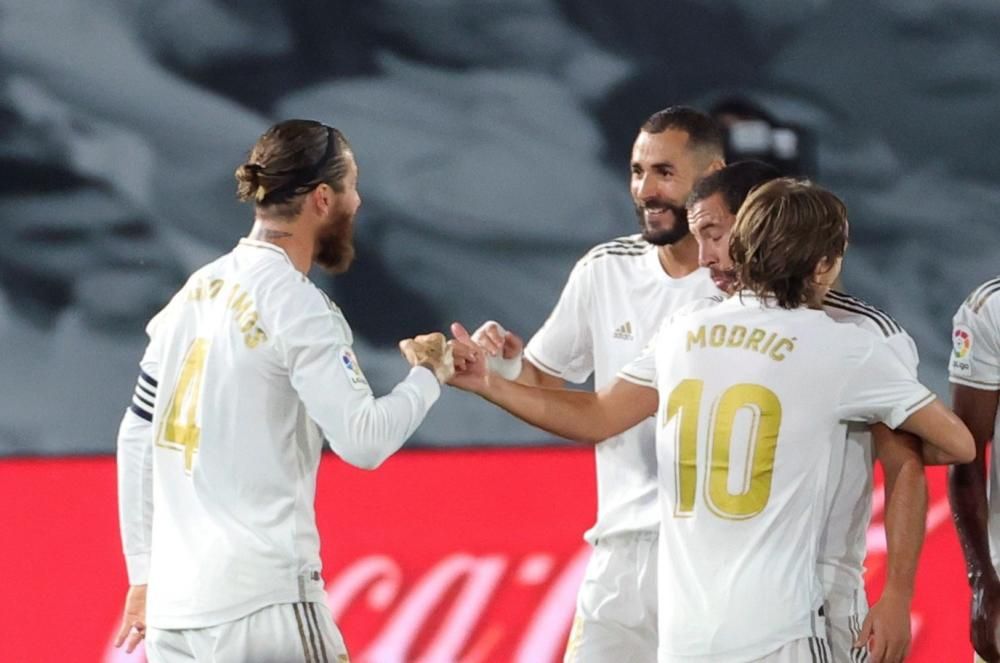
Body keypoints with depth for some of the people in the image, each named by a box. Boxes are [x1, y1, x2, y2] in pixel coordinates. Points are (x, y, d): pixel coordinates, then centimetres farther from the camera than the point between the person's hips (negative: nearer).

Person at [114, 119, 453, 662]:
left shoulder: (196, 291, 12)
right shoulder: (296, 305, -8)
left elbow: (137, 439, 15)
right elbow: (363, 442, -14)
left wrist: (144, 575, 21)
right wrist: (428, 375, 3)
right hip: (262, 603, -7)